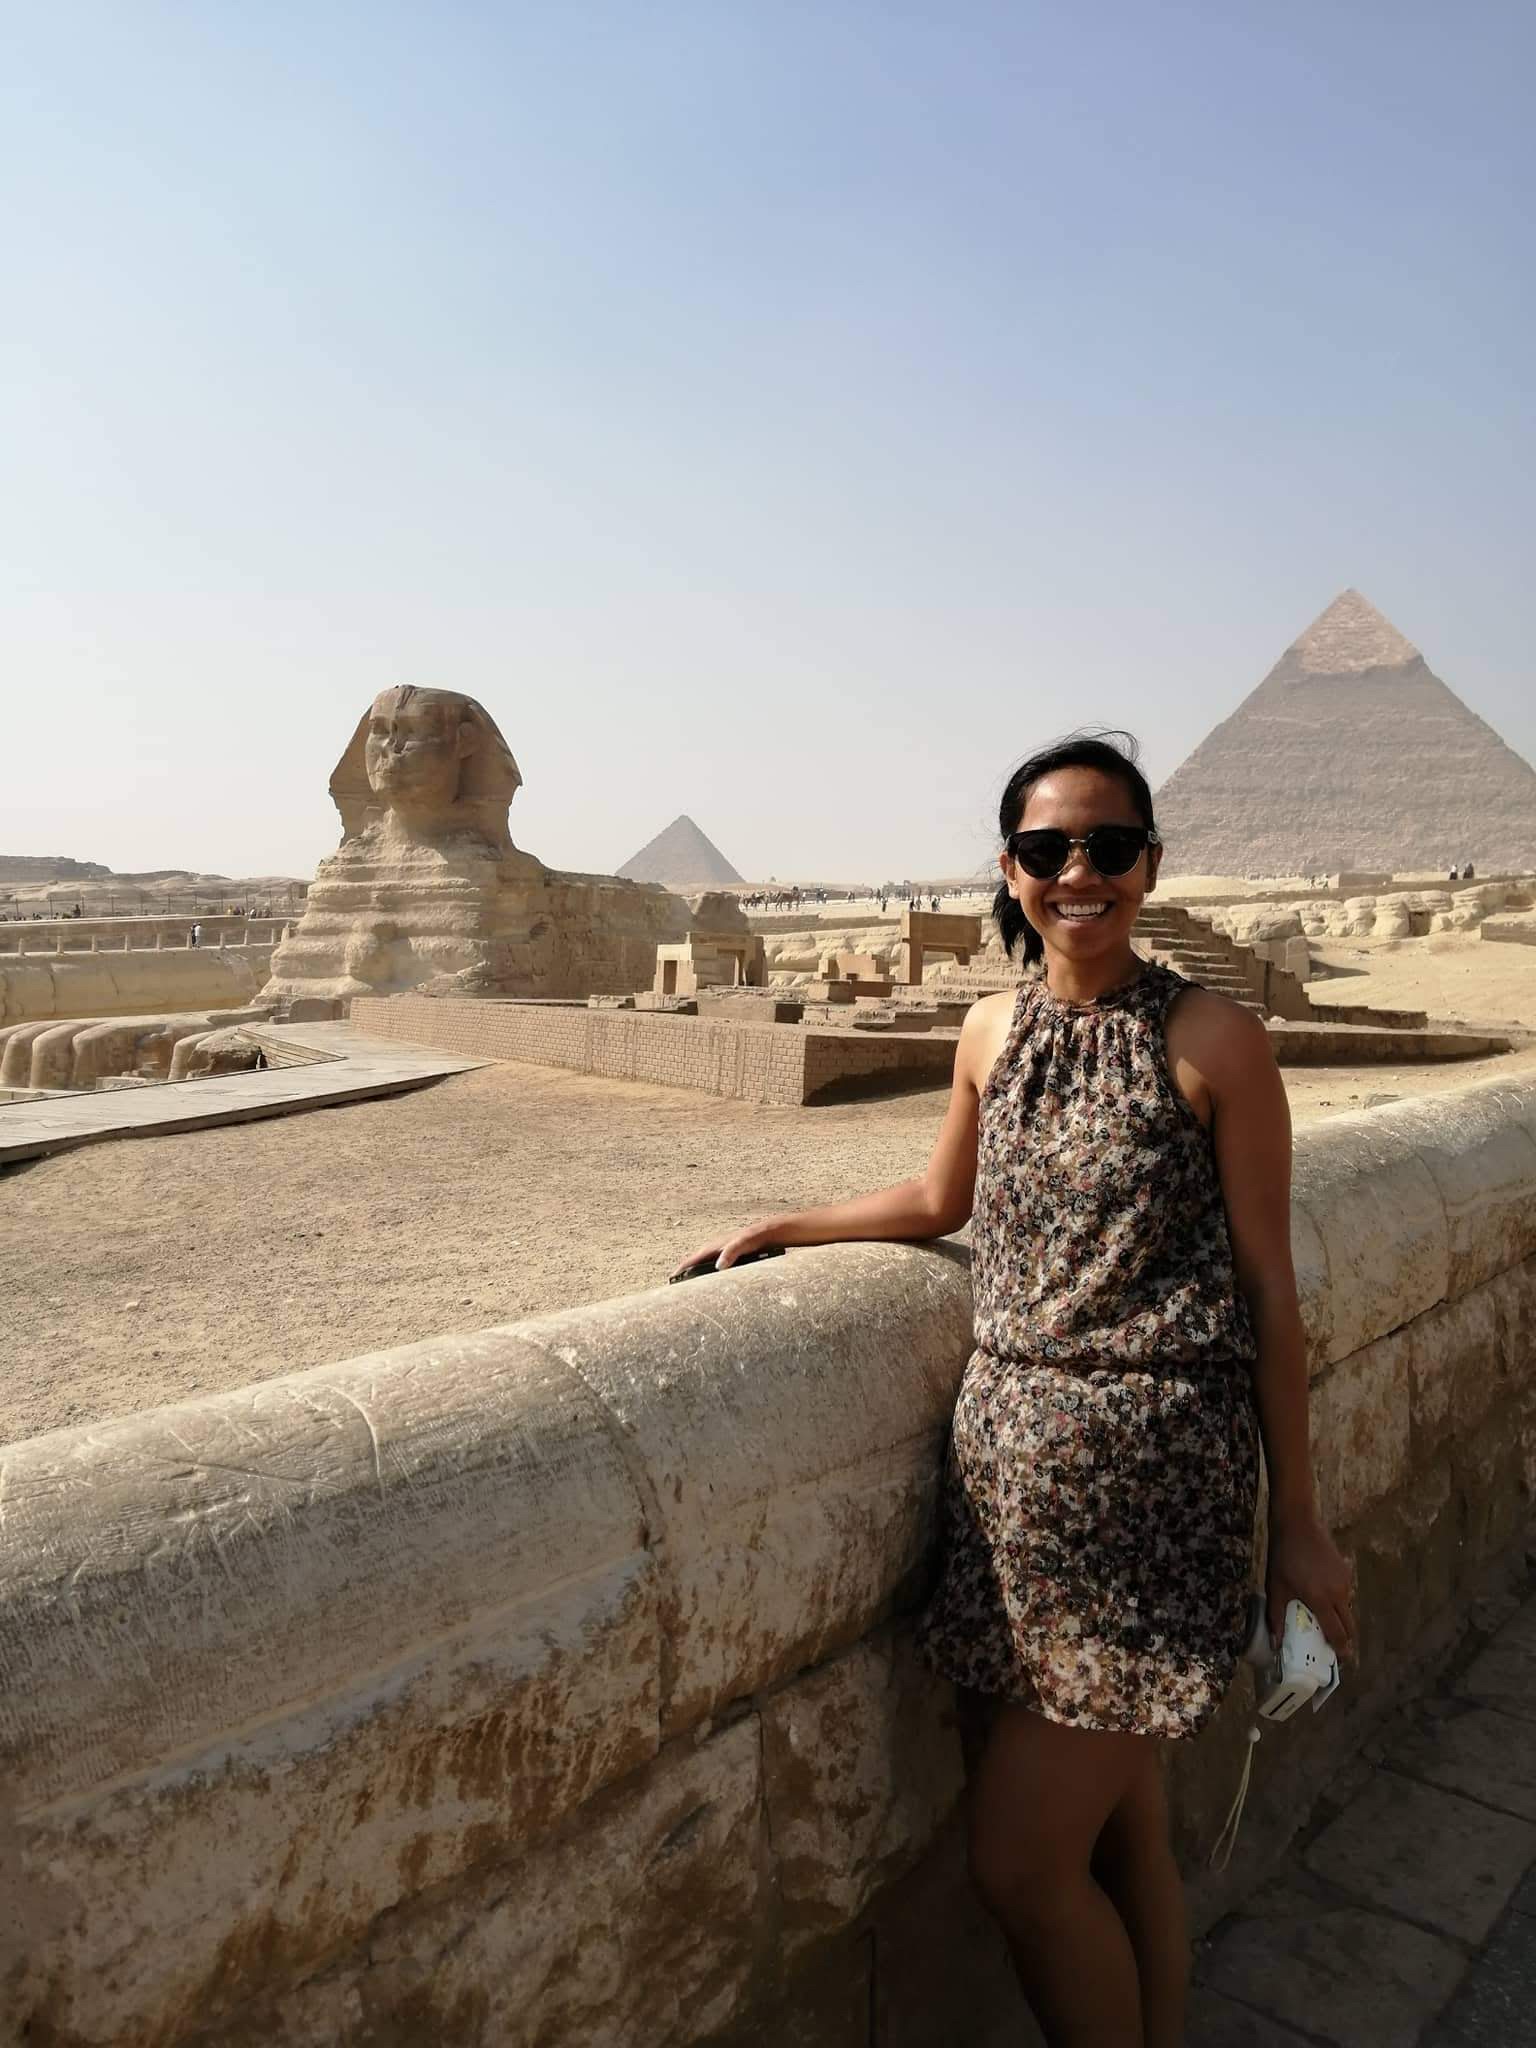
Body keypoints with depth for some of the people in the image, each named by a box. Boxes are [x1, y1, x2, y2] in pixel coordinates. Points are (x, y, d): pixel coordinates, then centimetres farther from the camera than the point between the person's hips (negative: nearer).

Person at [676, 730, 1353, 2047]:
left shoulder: (1213, 1041, -8)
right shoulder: (993, 1032, 5)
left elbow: (1268, 1285, -5)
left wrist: (1299, 1520, -2)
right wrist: (784, 1228, 16)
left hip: (1149, 1468, -4)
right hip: (1010, 1448, 5)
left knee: (1021, 1864, 0)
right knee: (1117, 1837, 17)